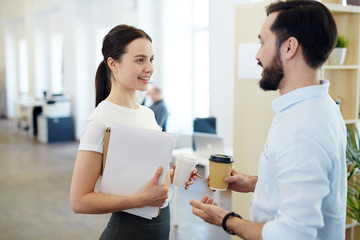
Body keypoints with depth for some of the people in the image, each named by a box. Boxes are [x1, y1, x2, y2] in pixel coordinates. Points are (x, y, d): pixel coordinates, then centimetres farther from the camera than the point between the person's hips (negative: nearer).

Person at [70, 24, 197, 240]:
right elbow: (79, 201, -20)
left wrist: (172, 176, -2)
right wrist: (142, 199, -27)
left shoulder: (148, 113, 5)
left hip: (162, 222, 7)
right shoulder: (100, 121, -19)